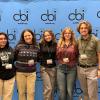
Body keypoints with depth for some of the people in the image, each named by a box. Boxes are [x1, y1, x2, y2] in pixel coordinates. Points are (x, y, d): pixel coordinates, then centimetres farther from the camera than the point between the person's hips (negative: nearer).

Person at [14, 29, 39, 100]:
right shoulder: (19, 46, -7)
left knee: (31, 92, 5)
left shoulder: (36, 47, 1)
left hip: (32, 72, 2)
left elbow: (38, 58, 14)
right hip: (20, 72, -1)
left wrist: (33, 61, -1)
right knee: (21, 92, 9)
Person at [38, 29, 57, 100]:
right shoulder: (41, 44, -2)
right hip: (44, 68, -2)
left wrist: (52, 61, -10)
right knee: (48, 88, -8)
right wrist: (45, 61, -14)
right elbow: (38, 56, -3)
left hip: (53, 68, 2)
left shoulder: (55, 44, 2)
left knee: (52, 88, 10)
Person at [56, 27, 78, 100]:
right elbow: (57, 56, 10)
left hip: (72, 69, -1)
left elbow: (77, 56, 5)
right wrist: (63, 60, -6)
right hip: (61, 68, 1)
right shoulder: (59, 44, 6)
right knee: (61, 90, 3)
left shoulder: (74, 44, 0)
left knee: (70, 90, 4)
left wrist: (70, 60, -7)